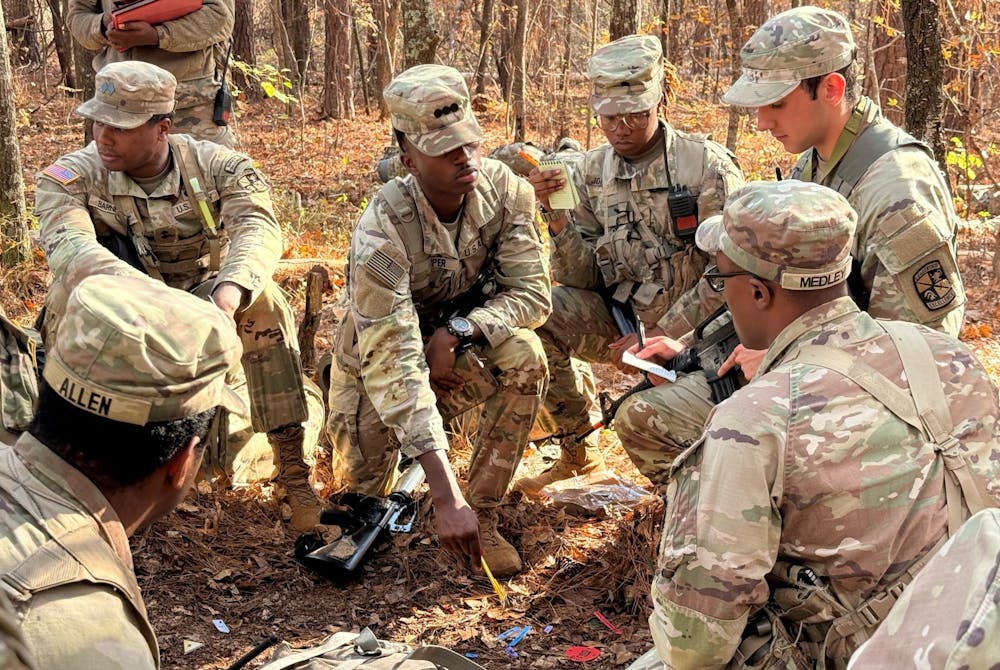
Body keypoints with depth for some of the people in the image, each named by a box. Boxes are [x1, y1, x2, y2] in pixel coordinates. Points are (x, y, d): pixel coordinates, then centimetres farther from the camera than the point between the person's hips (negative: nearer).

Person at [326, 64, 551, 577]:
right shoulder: (381, 231, -34)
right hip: (379, 368, -2)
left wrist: (456, 333, -35)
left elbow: (532, 292, -17)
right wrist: (444, 496, -47)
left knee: (524, 355, -29)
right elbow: (394, 365, -40)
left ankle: (482, 517, -14)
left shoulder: (503, 189, -21)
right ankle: (342, 438, 28)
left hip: (459, 348, 3)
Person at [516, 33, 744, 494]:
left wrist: (664, 333, -17)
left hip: (690, 332, -4)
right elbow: (581, 280, -1)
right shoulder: (592, 171, 0)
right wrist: (556, 215, -17)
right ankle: (579, 454, 0)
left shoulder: (708, 166, -12)